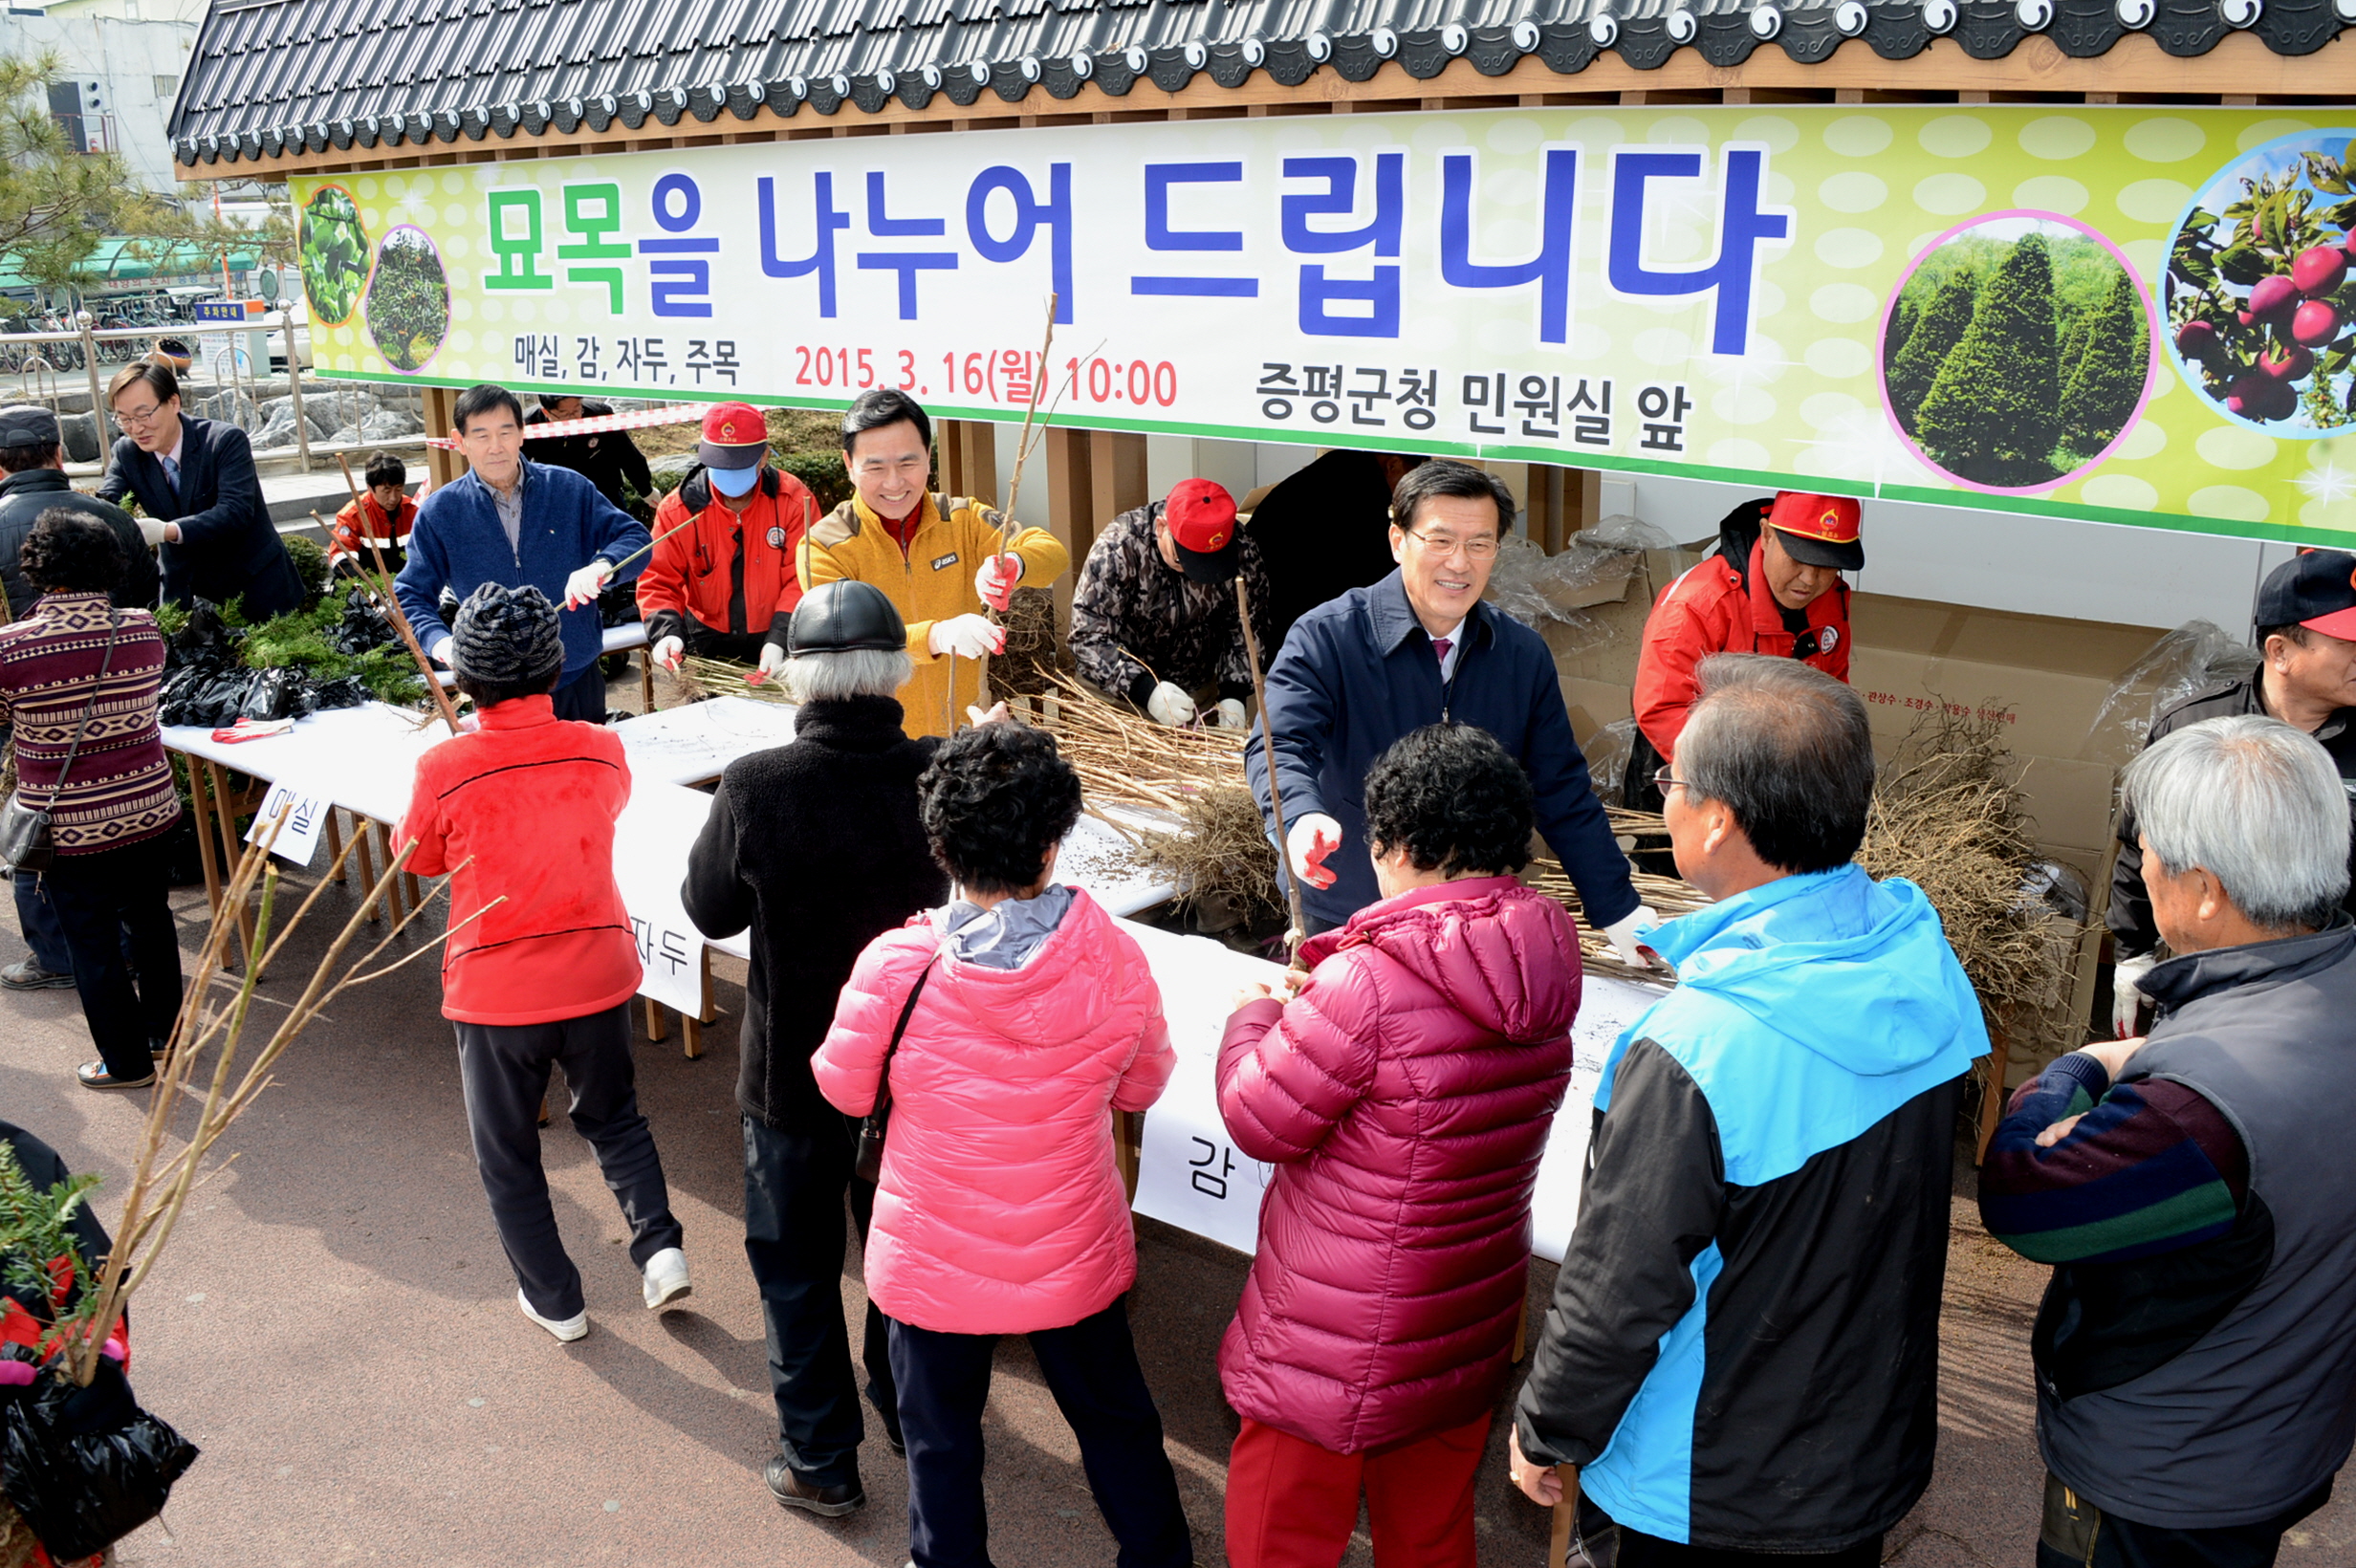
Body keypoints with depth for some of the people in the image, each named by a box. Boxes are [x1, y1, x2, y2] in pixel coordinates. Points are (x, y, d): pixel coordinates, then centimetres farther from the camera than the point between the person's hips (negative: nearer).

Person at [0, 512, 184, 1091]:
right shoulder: (144, 630, -8)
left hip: (70, 828, -4)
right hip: (149, 810, 4)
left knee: (93, 945, 11)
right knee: (150, 922, 21)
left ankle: (128, 1061, 23)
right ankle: (163, 1032, 37)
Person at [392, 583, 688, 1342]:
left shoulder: (444, 769, -17)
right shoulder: (600, 749, -9)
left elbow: (420, 857, 2)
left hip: (495, 993, -2)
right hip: (597, 977, 3)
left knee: (508, 1157, 17)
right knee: (614, 1119, 25)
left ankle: (556, 1301, 26)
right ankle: (659, 1243, 11)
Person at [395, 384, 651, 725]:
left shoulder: (569, 489, -1)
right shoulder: (439, 514, -2)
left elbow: (634, 538, -5)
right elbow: (410, 595, 2)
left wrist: (601, 567, -27)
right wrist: (439, 642, -18)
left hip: (578, 680, 1)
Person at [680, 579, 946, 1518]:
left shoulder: (756, 788, -24)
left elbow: (709, 911, -8)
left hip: (794, 1071, -3)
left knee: (795, 1265, 16)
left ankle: (821, 1462, 27)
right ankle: (908, 1409, 44)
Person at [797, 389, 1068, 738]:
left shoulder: (963, 522, 6)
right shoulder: (823, 547, -5)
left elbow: (1053, 552, -5)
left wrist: (1013, 565, -28)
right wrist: (935, 637, -35)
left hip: (964, 734, 2)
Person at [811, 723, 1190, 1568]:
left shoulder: (895, 968, -24)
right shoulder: (1113, 959, -20)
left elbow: (844, 1088, -6)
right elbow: (1140, 1085, -3)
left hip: (934, 1264, -1)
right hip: (1073, 1255, 2)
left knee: (941, 1436, 22)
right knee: (1114, 1418, 25)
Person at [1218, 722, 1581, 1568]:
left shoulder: (1369, 983, -28)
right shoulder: (1542, 973, -4)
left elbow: (1260, 1123, -17)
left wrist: (1252, 1019, 1)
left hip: (1336, 1352, -7)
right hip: (1471, 1331, 7)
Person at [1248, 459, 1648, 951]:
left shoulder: (1524, 655, 3)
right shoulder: (1325, 638, -11)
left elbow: (1562, 795, 9)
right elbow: (1280, 747, -24)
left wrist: (1617, 912, 8)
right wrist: (1302, 819, -46)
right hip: (1342, 926, -3)